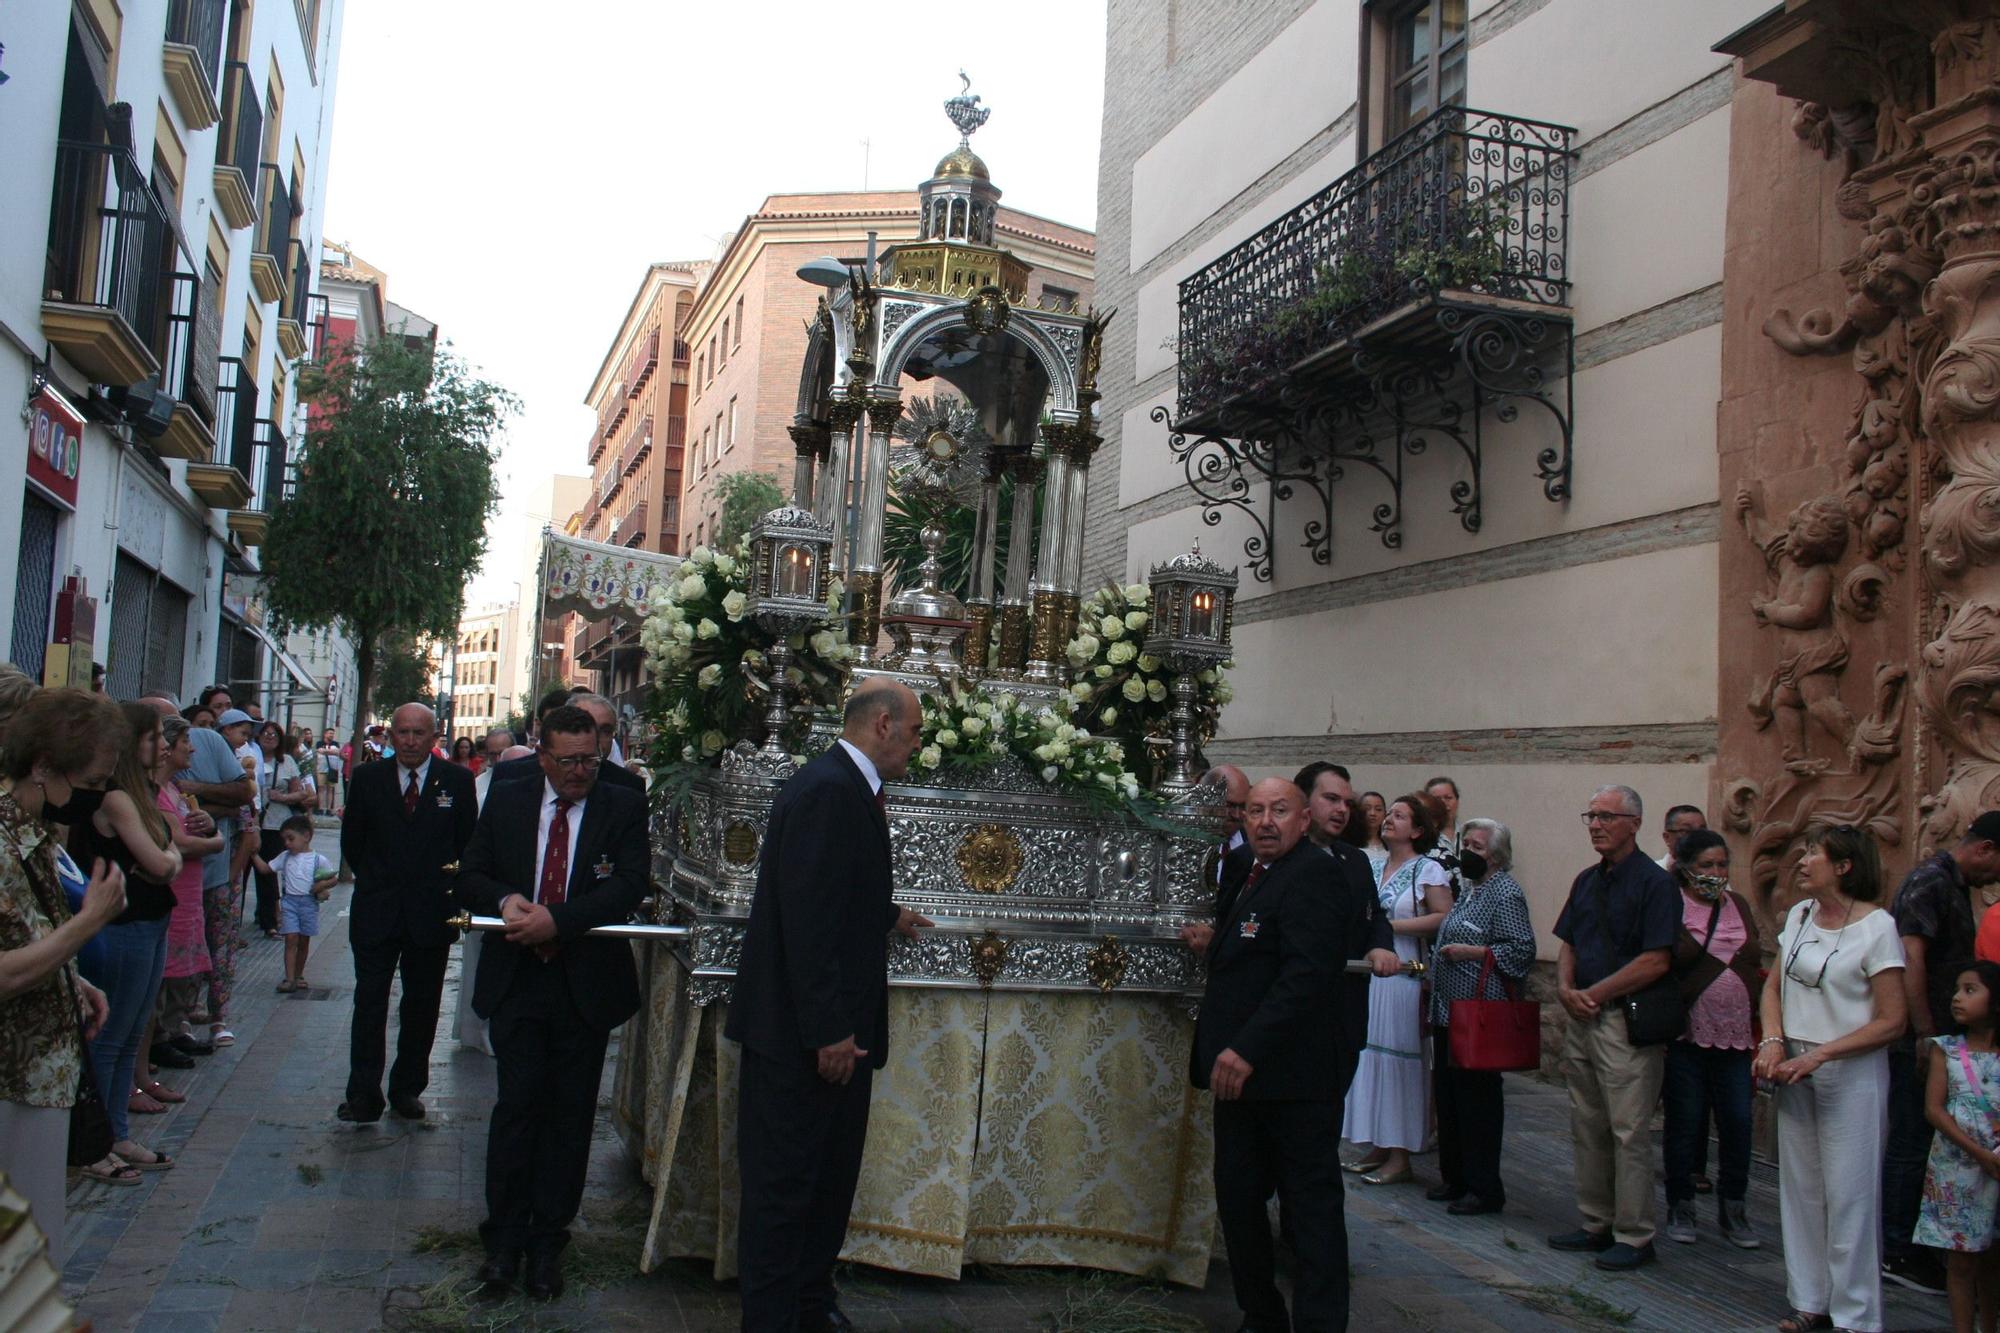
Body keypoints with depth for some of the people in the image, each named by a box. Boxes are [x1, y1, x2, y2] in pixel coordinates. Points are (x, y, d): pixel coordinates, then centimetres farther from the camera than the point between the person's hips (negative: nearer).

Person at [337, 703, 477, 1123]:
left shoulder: (457, 781, -1)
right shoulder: (369, 777, 3)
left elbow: (468, 842, 5)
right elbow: (351, 840, 11)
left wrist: (449, 887, 2)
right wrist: (374, 880, 10)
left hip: (431, 912, 0)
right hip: (376, 911, 0)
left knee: (422, 1005, 9)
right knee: (369, 1001, -1)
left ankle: (407, 1088, 21)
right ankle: (363, 1095, 3)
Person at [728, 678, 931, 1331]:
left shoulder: (845, 787, 10)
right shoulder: (827, 789, -20)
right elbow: (807, 915, -25)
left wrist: (888, 915, 39)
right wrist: (830, 1030, -24)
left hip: (835, 1028, 10)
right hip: (803, 1033, -10)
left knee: (832, 1174, 21)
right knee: (785, 1183, 3)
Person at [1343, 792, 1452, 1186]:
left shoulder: (1428, 869, -4)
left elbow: (1444, 919, -13)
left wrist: (1392, 925, -15)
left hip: (1403, 974, -7)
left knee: (1397, 1057, -4)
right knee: (1371, 1054, 8)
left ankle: (1400, 1157, 4)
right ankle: (1376, 1147, 17)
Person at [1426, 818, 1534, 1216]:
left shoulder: (1505, 893, -11)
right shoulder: (1467, 889, 17)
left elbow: (1522, 950, -17)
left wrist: (1471, 952, -20)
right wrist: (1437, 961, 15)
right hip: (1450, 1010, 9)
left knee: (1478, 1098, -2)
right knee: (1448, 1096, 13)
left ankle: (1485, 1189, 8)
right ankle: (1455, 1178, 24)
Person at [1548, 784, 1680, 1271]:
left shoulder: (1654, 883, -10)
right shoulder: (1587, 881, 13)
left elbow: (1655, 961, -16)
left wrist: (1595, 994, -13)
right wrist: (1566, 989, -2)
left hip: (1627, 1024, -8)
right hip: (1582, 1020, 8)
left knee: (1629, 1134, -2)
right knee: (1588, 1129, 13)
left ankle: (1633, 1237, 8)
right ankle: (1596, 1225, 24)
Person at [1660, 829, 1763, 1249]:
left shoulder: (1738, 905, 12)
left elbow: (1756, 964, 18)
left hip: (1736, 1036, 4)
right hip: (1688, 1036, -4)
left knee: (1738, 1123, 3)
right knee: (1684, 1123, 4)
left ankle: (1732, 1210, 18)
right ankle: (1680, 1207, 17)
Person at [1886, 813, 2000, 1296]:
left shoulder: (1954, 885, 16)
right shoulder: (1930, 882, -15)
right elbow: (1910, 960, -22)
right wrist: (1926, 1035, -22)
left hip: (1937, 1040, 9)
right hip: (1918, 1041, -9)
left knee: (1918, 1145, 14)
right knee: (1909, 1147, -2)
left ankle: (1909, 1244, 23)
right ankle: (1895, 1252, 6)